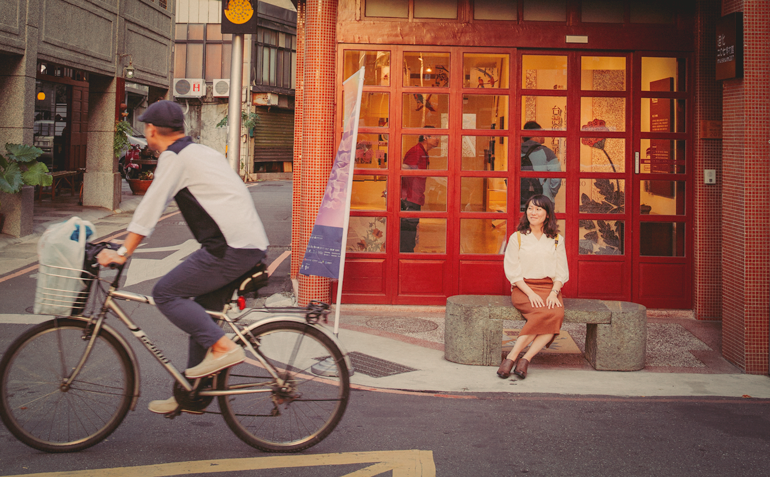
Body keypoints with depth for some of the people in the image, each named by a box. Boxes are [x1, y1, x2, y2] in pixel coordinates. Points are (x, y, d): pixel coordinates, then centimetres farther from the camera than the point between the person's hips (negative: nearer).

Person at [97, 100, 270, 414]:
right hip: (254, 245, 9)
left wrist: (122, 253, -10)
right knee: (202, 312, 16)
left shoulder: (173, 157, -4)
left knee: (166, 293, -4)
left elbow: (150, 207, -11)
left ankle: (222, 347, -11)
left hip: (231, 248, -9)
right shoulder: (202, 152, 24)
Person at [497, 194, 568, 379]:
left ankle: (519, 358, -32)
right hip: (523, 288, -3)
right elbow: (512, 271, 1)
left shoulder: (557, 239, 13)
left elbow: (561, 272, 11)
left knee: (557, 314, -32)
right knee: (546, 314, -34)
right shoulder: (517, 238, 6)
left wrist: (554, 293, -9)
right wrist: (530, 293, -13)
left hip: (549, 288, 3)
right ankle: (515, 358, -30)